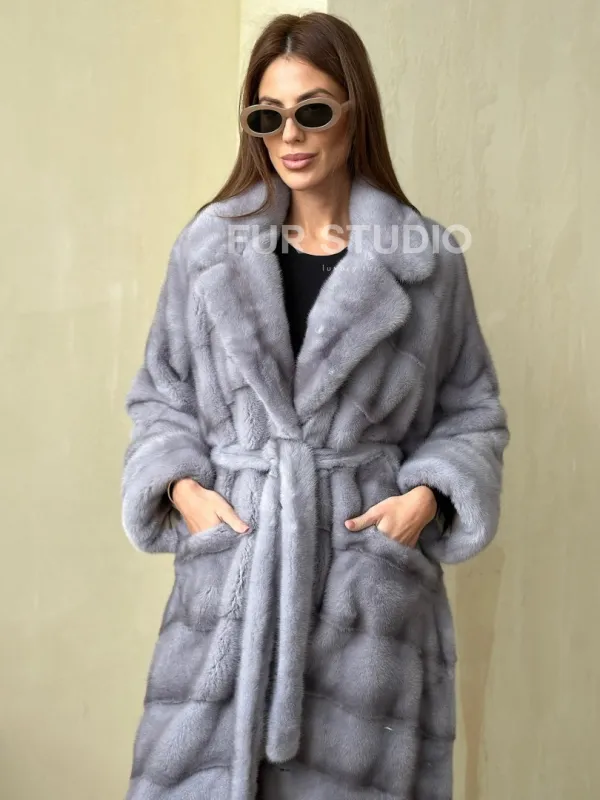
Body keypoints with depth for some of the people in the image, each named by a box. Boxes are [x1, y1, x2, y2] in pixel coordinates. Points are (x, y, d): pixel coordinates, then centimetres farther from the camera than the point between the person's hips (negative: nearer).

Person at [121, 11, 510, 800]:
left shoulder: (430, 259, 0)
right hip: (232, 560, 1)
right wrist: (181, 485, -4)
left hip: (371, 570, 0)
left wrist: (431, 493, -8)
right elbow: (159, 394, 12)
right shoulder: (208, 246, 3)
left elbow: (473, 410, 8)